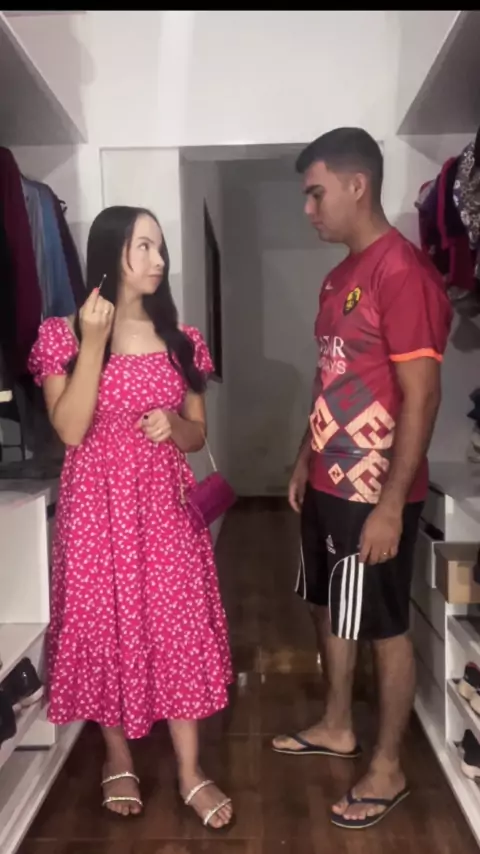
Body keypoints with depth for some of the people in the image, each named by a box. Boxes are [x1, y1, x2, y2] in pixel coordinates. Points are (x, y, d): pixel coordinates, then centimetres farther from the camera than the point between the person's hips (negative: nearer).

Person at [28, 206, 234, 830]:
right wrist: (93, 342, -20)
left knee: (178, 625, 4)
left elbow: (198, 435, 9)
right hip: (98, 504, -2)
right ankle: (118, 758, 32)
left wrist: (173, 424, -14)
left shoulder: (179, 340, 5)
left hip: (164, 503, 3)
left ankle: (191, 772, 19)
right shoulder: (64, 334, -5)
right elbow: (70, 429, -15)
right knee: (107, 626, 9)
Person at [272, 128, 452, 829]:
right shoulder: (340, 276, 11)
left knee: (384, 628, 6)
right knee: (329, 608, 21)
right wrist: (305, 461, 17)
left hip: (374, 493, -9)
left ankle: (388, 770, 26)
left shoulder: (403, 273, -18)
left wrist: (390, 505, -21)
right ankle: (337, 728, 41)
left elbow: (421, 397, -21)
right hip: (329, 483, 9)